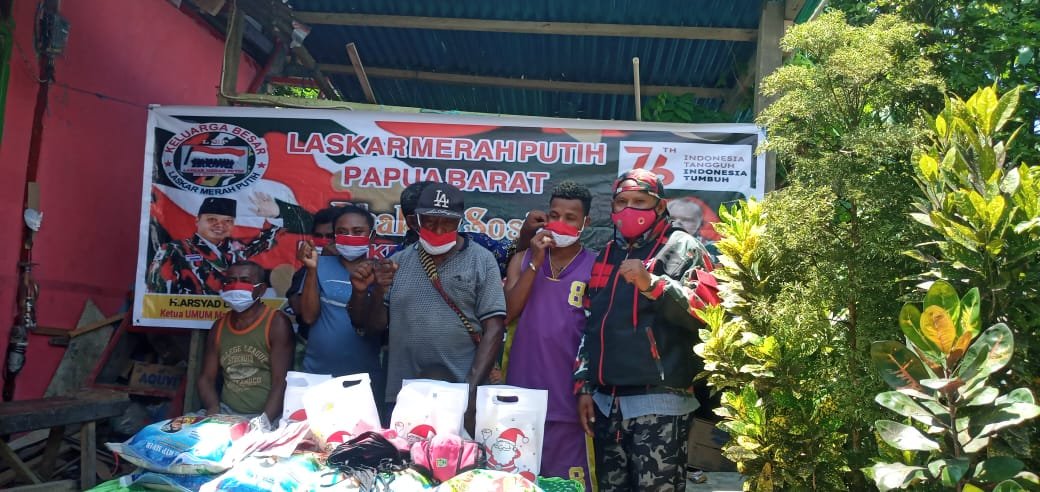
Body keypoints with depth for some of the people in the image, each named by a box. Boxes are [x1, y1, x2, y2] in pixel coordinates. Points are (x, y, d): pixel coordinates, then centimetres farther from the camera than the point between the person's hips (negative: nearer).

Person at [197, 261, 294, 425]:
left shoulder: (277, 323, -7)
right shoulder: (219, 327, 11)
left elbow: (281, 382, -13)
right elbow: (206, 378, 11)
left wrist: (264, 421, -24)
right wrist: (214, 411, -8)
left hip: (268, 417, -5)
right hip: (227, 414, 5)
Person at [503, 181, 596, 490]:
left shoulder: (595, 268, -1)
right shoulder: (523, 260, 8)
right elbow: (507, 313, -3)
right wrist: (535, 262, -9)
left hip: (566, 398, -3)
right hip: (520, 395, 3)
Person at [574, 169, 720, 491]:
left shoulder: (681, 247, 1)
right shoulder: (607, 255, 19)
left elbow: (708, 311, -13)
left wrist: (652, 284, -21)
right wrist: (584, 385, 14)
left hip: (659, 401, -6)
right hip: (606, 402, 6)